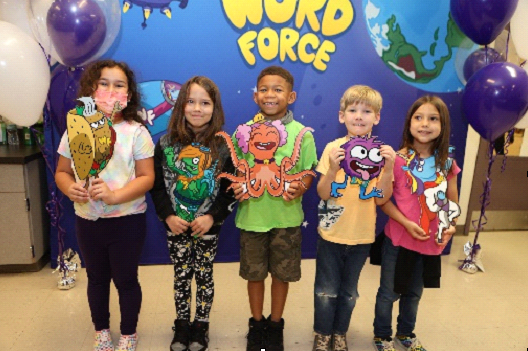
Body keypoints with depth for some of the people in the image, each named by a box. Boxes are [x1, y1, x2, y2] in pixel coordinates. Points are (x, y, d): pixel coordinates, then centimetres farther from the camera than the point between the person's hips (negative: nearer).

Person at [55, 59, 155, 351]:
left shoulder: (136, 132, -11)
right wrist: (69, 189, -16)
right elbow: (62, 171, 6)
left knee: (125, 279, 12)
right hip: (87, 220, 4)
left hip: (127, 220, -3)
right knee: (96, 278, 21)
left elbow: (147, 177, -13)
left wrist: (115, 196, -27)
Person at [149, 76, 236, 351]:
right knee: (181, 276, 14)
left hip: (208, 226, -1)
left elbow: (231, 188, -7)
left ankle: (201, 326, 31)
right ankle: (182, 326, 33)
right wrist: (168, 216, -11)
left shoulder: (223, 145, -7)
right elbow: (157, 185, 0)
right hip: (176, 226, 2)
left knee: (204, 276, 12)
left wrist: (212, 216, -16)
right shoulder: (167, 143, -3)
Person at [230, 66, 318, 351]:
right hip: (252, 214, 1)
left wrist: (300, 188, -20)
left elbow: (309, 171, 1)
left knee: (282, 273, 12)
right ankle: (256, 324, 36)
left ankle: (275, 325, 35)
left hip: (286, 216, -1)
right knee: (254, 273, 14)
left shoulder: (301, 134, -4)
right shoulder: (244, 131, 0)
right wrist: (236, 186, -12)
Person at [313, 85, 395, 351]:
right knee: (326, 290, 11)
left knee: (348, 292, 18)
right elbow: (323, 194, -12)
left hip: (362, 236, 2)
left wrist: (388, 168, -19)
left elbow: (381, 199, -6)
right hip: (331, 233, -2)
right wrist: (333, 168, -27)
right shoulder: (333, 148, -10)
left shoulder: (382, 152, -3)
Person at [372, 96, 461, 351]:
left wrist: (451, 225, -5)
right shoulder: (398, 160, -16)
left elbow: (452, 198, 10)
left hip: (431, 242, 4)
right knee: (389, 292, 12)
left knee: (414, 292, 23)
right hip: (398, 239, -4)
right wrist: (406, 223, -22)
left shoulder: (447, 162, -2)